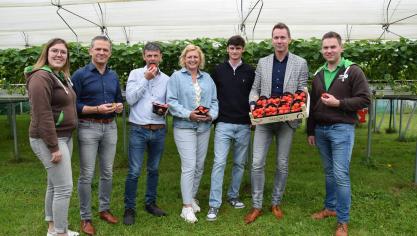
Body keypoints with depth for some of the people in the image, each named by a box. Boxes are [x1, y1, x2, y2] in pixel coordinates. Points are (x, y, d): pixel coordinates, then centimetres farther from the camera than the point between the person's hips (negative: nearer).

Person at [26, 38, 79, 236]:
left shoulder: (62, 76, 13)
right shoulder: (41, 77, -16)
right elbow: (42, 115, -22)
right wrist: (53, 147, -23)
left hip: (65, 136, 9)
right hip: (49, 139, -9)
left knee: (54, 184, 16)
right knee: (64, 187, -6)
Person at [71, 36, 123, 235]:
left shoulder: (113, 76, 11)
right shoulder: (80, 75, -5)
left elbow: (119, 100, 19)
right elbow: (73, 105, -9)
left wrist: (119, 106, -4)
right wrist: (97, 109, -20)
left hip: (110, 127, 5)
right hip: (88, 128, -5)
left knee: (107, 172, 13)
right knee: (87, 175, 0)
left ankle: (104, 209, 30)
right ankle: (85, 217, 13)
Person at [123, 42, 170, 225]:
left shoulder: (166, 79, 6)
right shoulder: (136, 74, -1)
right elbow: (130, 99, -11)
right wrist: (146, 78, -12)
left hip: (159, 131, 3)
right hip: (139, 130, -3)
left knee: (153, 169, 15)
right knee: (134, 171, -2)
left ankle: (150, 203, 30)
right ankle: (129, 208, 12)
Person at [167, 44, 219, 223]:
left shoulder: (207, 78, 14)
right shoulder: (176, 77, 0)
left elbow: (214, 101, 12)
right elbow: (171, 101, -8)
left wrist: (212, 115, -7)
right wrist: (188, 114, -19)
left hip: (204, 127, 5)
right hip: (184, 127, -5)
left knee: (199, 166, 12)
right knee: (189, 166, -9)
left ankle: (192, 197, 30)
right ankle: (187, 207, -1)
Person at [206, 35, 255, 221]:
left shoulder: (249, 71, 6)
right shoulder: (218, 70, 5)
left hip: (244, 125, 2)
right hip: (223, 124, -1)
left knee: (239, 163, 11)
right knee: (219, 163, -7)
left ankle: (233, 196, 29)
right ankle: (214, 205, -1)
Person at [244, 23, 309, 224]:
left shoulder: (300, 63, 3)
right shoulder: (262, 63, 9)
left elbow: (302, 92, 3)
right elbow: (255, 89, 10)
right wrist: (253, 104, -8)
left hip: (287, 120, -1)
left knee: (282, 164, 9)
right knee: (257, 163, -2)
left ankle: (276, 203, 26)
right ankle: (256, 206, 11)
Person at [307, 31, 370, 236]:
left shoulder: (353, 71, -3)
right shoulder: (318, 75, 13)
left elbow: (364, 99, -8)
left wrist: (339, 103, -17)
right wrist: (310, 131, 16)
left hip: (342, 129, -5)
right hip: (320, 130, 5)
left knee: (341, 174, -6)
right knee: (329, 172, 15)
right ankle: (330, 207, 30)